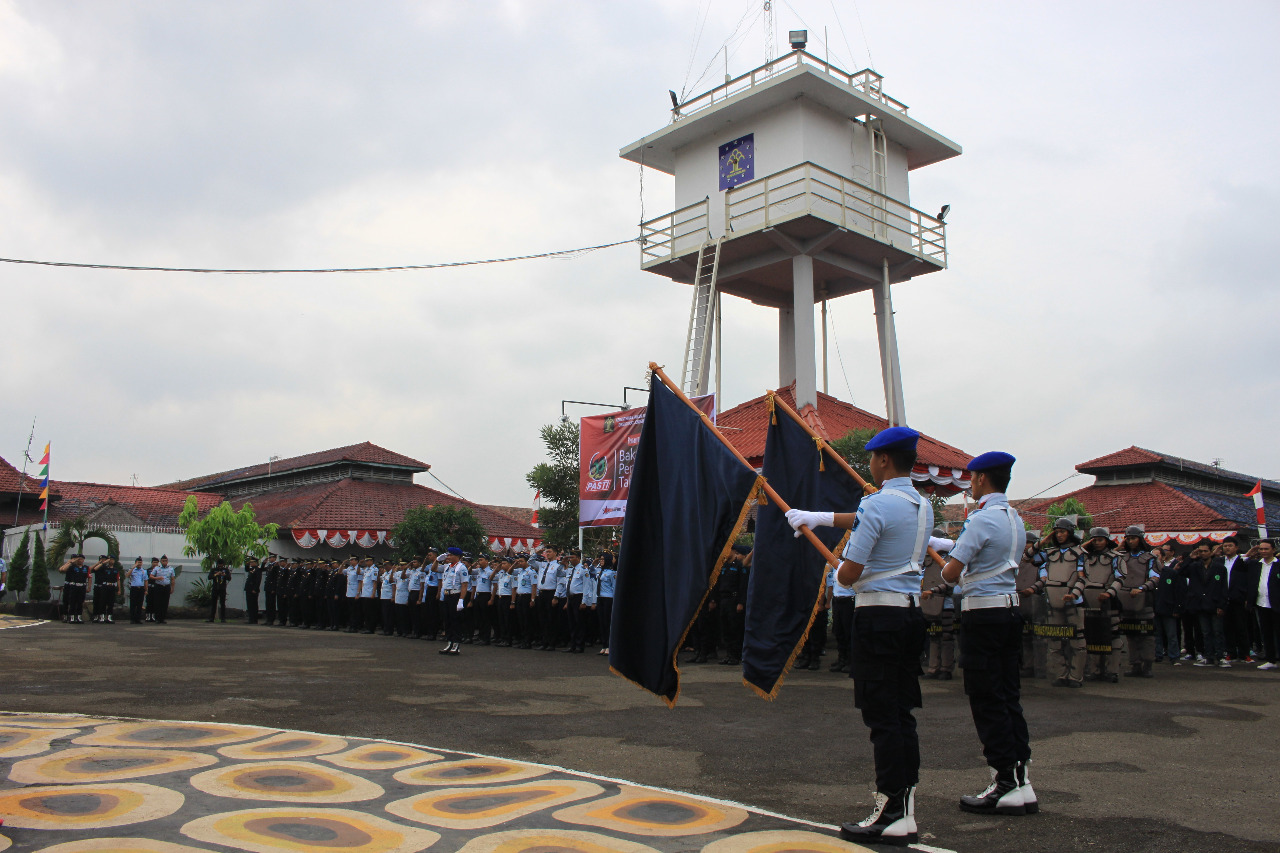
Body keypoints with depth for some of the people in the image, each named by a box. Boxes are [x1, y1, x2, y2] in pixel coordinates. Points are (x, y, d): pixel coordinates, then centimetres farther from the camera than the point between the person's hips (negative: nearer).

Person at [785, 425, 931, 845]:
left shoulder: (877, 504, -15)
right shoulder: (923, 505, 11)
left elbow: (848, 574, -16)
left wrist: (838, 573, 9)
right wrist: (818, 517, 34)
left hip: (878, 615, -8)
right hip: (912, 612, 8)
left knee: (882, 716, -4)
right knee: (903, 715, 12)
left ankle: (891, 816, 0)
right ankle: (906, 813, 17)